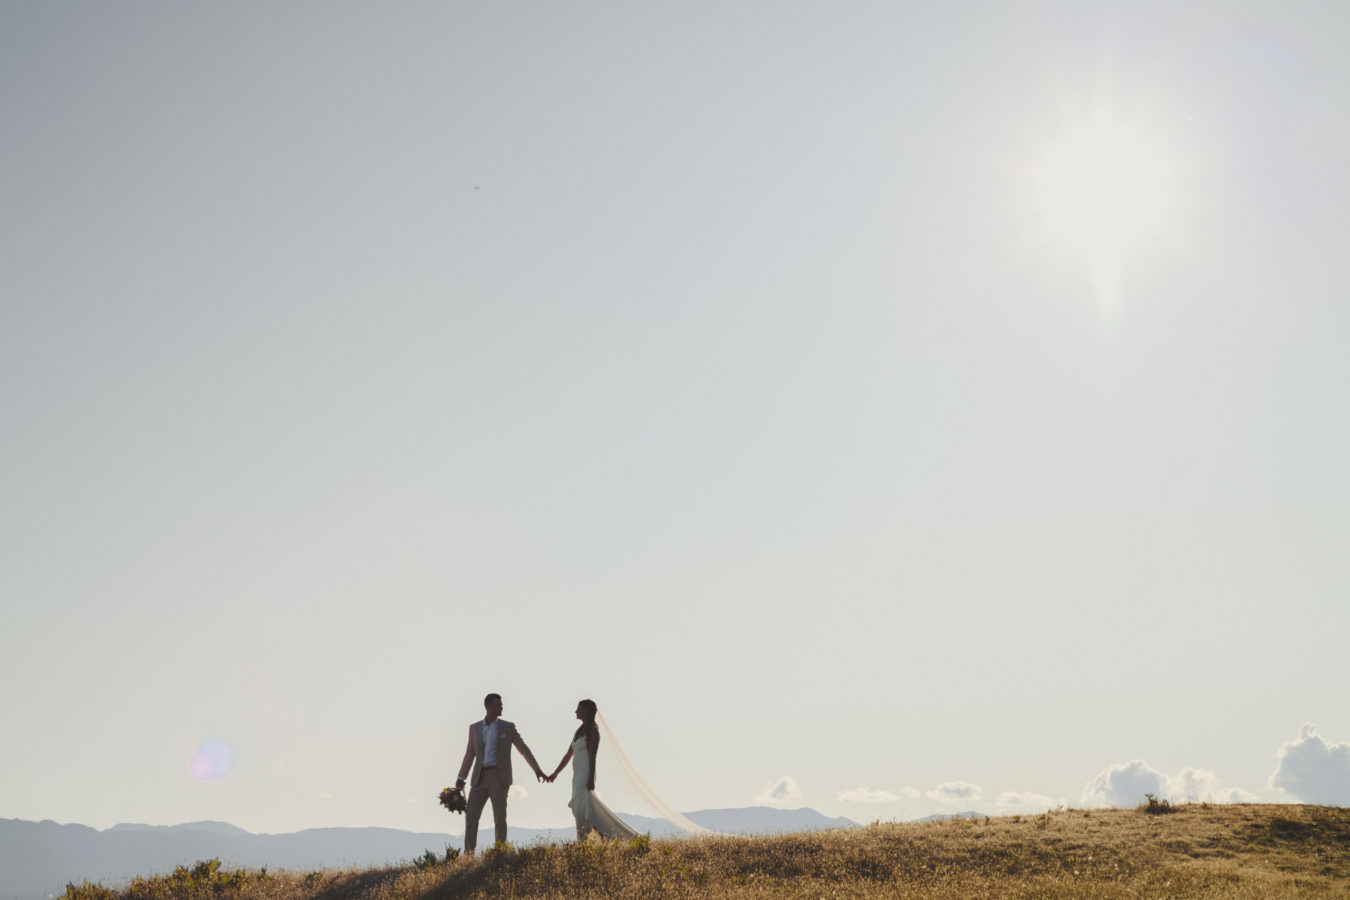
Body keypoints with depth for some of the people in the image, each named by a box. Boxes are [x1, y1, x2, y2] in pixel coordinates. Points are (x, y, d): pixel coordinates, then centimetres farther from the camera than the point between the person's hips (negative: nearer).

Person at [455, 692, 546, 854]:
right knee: (471, 816, -1)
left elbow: (524, 749, 5)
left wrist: (537, 769, -4)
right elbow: (470, 754, 11)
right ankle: (468, 852, 5)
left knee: (499, 817, -5)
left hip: (499, 778, -2)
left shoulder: (508, 727, 4)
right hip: (480, 777, 3)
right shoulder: (474, 728, 11)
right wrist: (461, 778, 2)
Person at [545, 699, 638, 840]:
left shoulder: (592, 731, -9)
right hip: (577, 776, 9)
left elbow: (592, 757, -16)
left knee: (582, 810, -9)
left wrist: (591, 780, -21)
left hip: (586, 775, -9)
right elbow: (569, 755, 21)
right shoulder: (580, 731, 16)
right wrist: (555, 773, 21)